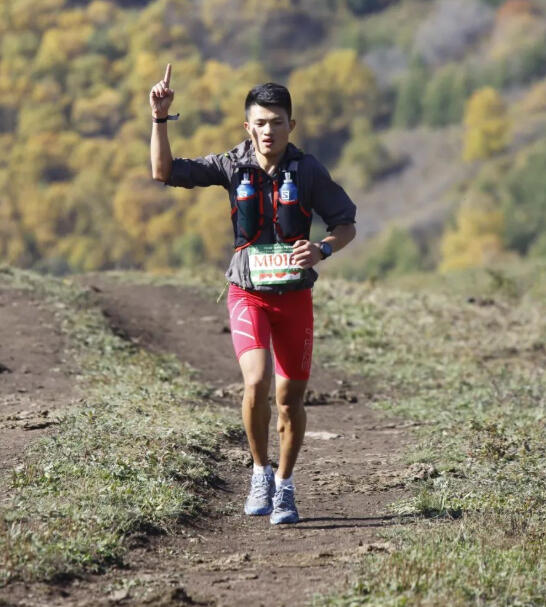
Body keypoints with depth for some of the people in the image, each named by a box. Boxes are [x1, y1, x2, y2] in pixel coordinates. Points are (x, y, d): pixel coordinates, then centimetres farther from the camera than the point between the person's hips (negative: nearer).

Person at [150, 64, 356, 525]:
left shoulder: (308, 171, -6)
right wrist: (160, 119, -18)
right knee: (256, 383, -20)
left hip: (294, 295, 1)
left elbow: (346, 224, 1)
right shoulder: (233, 167, -4)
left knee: (291, 397, 4)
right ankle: (261, 472, 3)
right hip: (248, 294, -1)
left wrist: (321, 250, -20)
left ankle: (285, 487, 24)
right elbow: (164, 172, -7)